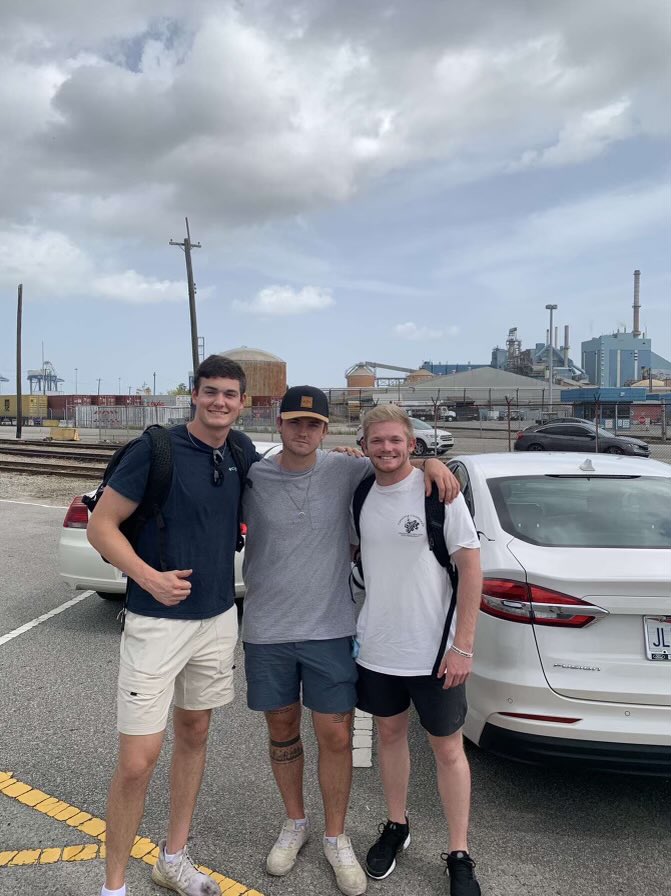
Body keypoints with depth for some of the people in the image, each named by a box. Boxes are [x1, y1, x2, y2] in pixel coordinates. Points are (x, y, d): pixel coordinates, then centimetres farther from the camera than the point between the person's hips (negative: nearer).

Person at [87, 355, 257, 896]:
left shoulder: (241, 453, 2)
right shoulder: (158, 448, -14)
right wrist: (149, 577, -23)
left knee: (194, 734, 18)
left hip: (218, 619, 6)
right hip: (157, 623, -6)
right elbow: (101, 525, -10)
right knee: (138, 761, -4)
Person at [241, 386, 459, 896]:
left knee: (336, 738, 5)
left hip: (330, 629, 0)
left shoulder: (345, 471, -5)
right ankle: (295, 824, 40)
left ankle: (336, 838, 29)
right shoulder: (253, 479, -5)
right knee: (282, 732, 16)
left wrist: (431, 462, -11)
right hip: (267, 630, 1)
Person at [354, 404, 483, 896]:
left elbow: (471, 568, -12)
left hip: (435, 651, -4)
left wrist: (462, 645, -14)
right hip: (376, 647, 4)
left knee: (448, 749, 9)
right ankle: (396, 827, 41)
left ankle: (459, 856, 27)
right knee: (390, 734, 19)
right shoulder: (361, 494, 0)